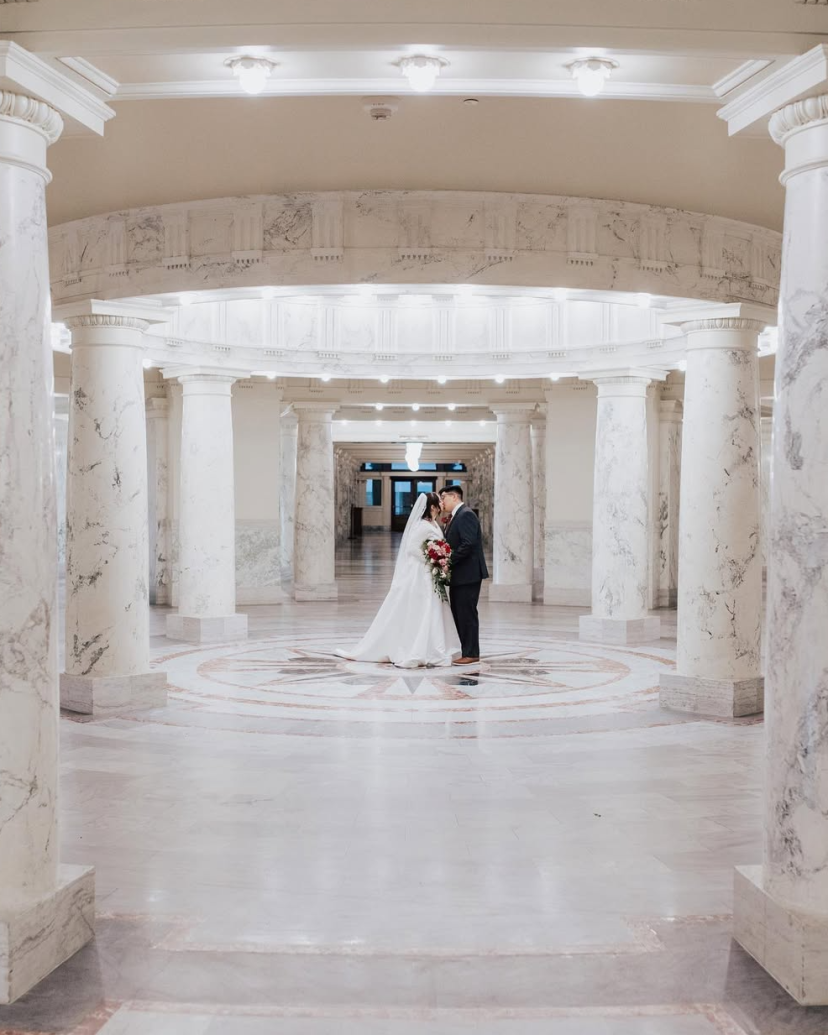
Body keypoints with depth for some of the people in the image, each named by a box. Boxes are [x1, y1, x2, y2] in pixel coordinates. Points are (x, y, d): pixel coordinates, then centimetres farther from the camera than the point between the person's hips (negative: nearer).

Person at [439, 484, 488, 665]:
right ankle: (467, 650, 20)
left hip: (468, 574, -10)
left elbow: (469, 543, -23)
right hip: (459, 575, 10)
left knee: (467, 613, -5)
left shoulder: (466, 515, -14)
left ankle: (471, 654, 1)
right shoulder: (455, 516, 17)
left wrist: (449, 560, -19)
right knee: (458, 613, 13)